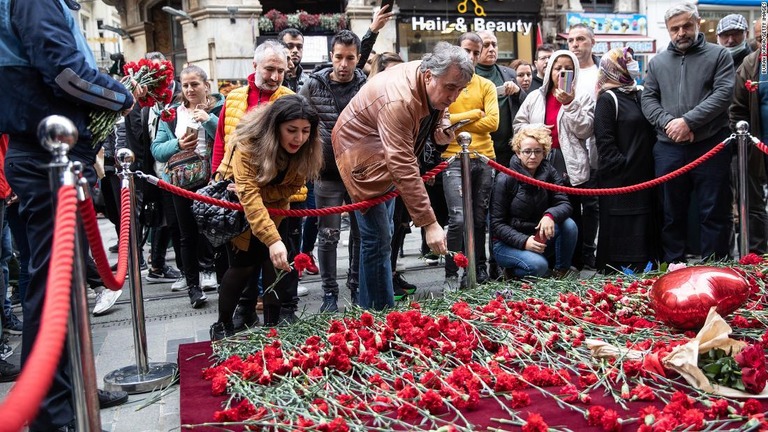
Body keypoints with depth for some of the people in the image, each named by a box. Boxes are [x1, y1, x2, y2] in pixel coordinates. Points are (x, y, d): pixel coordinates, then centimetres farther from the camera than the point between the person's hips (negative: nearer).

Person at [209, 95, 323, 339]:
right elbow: (249, 196, -46)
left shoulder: (305, 150, -22)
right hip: (235, 204, -4)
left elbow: (292, 187, -15)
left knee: (274, 265, -7)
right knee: (243, 264, -7)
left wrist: (263, 194, -34)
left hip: (274, 207, 4)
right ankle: (222, 325, 11)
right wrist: (273, 240, -57)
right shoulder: (248, 145, -36)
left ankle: (272, 324, 5)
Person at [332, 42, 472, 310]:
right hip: (362, 152, -9)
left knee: (383, 234, 14)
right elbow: (404, 168, -40)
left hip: (387, 153, 9)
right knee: (378, 239, -11)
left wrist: (442, 130, -15)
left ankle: (368, 307, 27)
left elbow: (437, 113, 11)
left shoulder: (437, 85, -11)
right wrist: (429, 223, -40)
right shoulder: (398, 100, -37)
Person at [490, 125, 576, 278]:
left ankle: (561, 272, -3)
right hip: (507, 243, -4)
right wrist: (523, 241, -27)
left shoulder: (549, 173, -1)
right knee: (538, 265, -32)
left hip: (538, 238, 5)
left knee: (569, 225, -21)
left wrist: (551, 215, -33)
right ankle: (510, 271, 0)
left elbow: (564, 204, -10)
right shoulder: (505, 180, -14)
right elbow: (497, 223, -13)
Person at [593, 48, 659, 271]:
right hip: (619, 180, -8)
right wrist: (622, 166, -17)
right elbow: (604, 142, -14)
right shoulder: (607, 99, -7)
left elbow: (650, 133, 22)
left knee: (646, 232, 11)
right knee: (622, 234, -3)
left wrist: (652, 164, 11)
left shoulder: (639, 95, 16)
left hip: (644, 177, 8)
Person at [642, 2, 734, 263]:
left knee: (714, 213, 2)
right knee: (672, 214, 10)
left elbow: (723, 94, -7)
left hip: (711, 146, -2)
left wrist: (688, 121, -16)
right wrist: (669, 124, -10)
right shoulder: (657, 62, 14)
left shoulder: (719, 55, 5)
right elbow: (648, 99, 7)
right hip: (668, 149, 3)